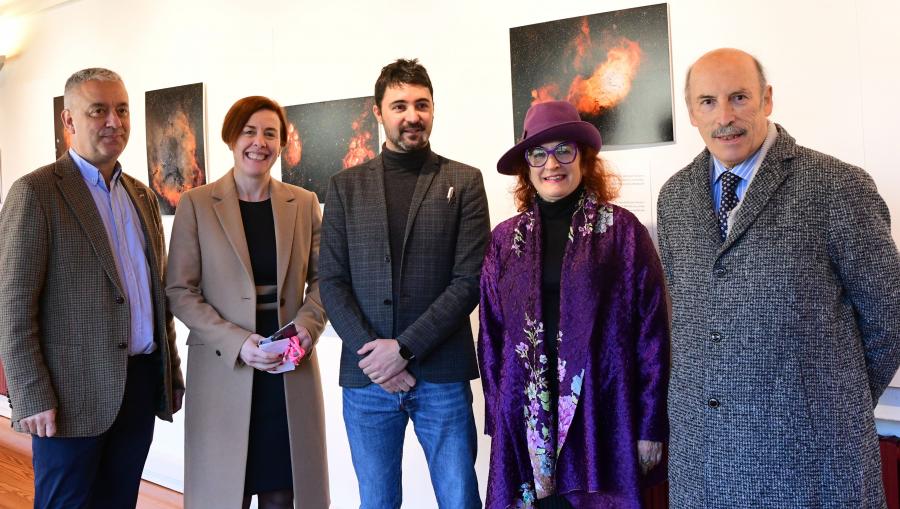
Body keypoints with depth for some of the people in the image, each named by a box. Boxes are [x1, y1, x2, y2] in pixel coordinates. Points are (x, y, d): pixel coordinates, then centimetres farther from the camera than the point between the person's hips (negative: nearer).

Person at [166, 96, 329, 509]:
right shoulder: (196, 204, -1)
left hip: (291, 372, 2)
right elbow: (180, 291, -4)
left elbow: (321, 278, 10)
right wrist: (237, 342, -16)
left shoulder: (304, 203, 7)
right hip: (223, 370, -2)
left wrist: (308, 324, -10)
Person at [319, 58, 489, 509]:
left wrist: (404, 347, -12)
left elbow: (469, 280, -5)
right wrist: (371, 353, -9)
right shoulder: (346, 186, 8)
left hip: (442, 376, -1)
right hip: (366, 377, 2)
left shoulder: (464, 181, 3)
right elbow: (332, 282, 4)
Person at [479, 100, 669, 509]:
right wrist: (496, 418, 6)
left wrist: (651, 425, -5)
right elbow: (491, 335, 9)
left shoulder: (622, 229, -2)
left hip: (604, 414, -2)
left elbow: (651, 331, -3)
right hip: (528, 419, 3)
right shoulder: (505, 238, 7)